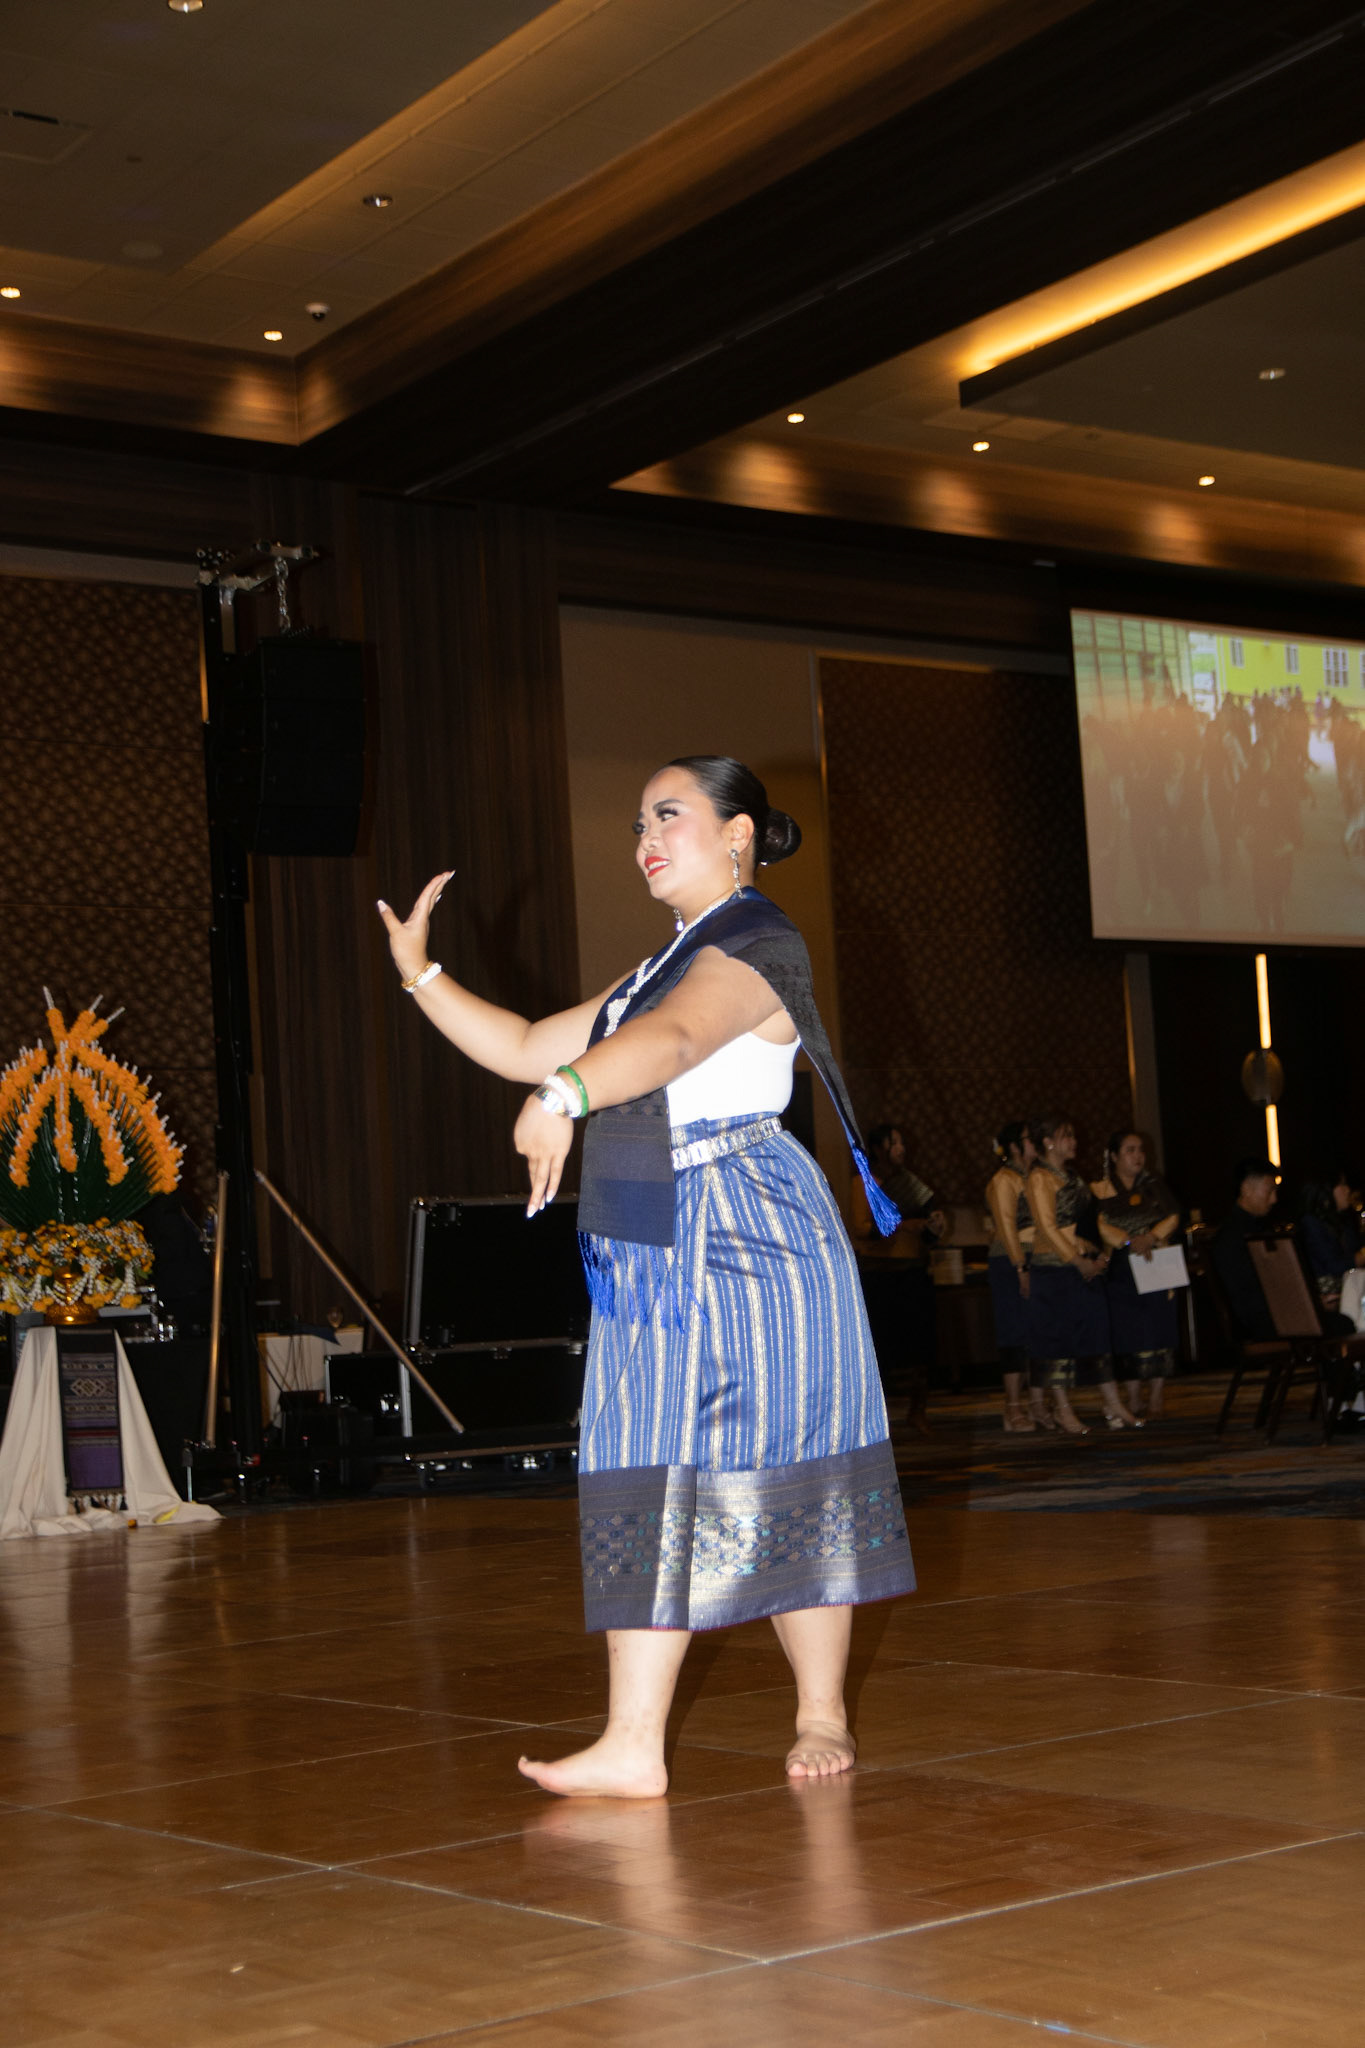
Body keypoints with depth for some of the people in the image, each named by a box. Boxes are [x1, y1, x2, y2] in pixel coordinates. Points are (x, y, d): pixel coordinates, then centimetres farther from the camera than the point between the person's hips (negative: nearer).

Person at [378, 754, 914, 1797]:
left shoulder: (756, 942, -8)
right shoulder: (668, 965, 23)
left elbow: (673, 1040, -30)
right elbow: (528, 1048, 23)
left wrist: (564, 1095, -47)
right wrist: (421, 975, 14)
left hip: (753, 1244, -9)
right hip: (653, 1256, 9)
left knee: (784, 1472, -1)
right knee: (647, 1481, 2)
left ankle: (823, 1717, 13)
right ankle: (633, 1746, 1)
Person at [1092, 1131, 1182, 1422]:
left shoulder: (1153, 1183, 12)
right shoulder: (1100, 1189, 5)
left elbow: (1173, 1217, 4)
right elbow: (1101, 1226, -6)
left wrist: (1150, 1238, -14)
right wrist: (1129, 1241, -21)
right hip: (1120, 1269, -1)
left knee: (1159, 1328, -6)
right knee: (1129, 1332, -5)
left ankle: (1157, 1396, -3)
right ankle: (1134, 1397, 0)